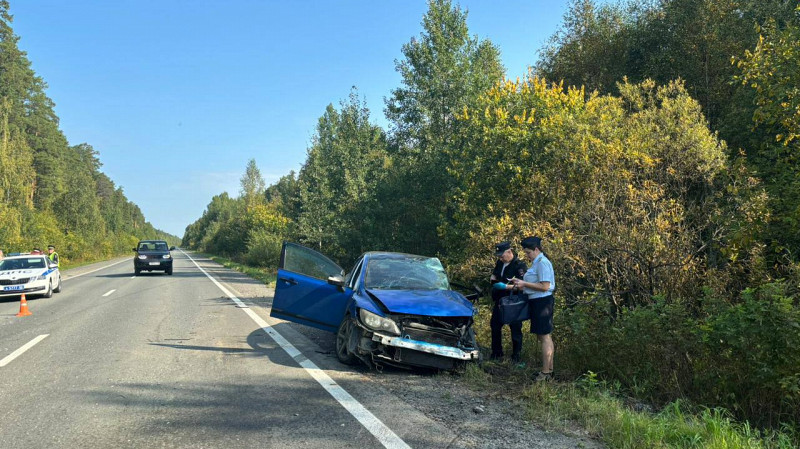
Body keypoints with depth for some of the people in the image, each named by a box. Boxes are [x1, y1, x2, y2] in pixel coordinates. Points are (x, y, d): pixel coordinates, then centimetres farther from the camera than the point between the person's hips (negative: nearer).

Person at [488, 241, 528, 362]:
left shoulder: (520, 265, -16)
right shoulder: (499, 263, 7)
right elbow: (494, 275, 24)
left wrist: (506, 287, -31)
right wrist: (493, 278, 1)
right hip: (499, 301, 7)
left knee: (515, 329, 3)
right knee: (495, 326, 13)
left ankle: (516, 355, 16)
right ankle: (496, 352, 28)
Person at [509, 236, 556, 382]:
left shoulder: (542, 263, -16)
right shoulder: (537, 262, 15)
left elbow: (545, 286, -21)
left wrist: (524, 284, -17)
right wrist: (521, 283, 9)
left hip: (542, 302, -11)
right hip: (538, 302, 11)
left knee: (544, 337, -6)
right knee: (546, 336, 14)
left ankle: (545, 372, -2)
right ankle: (549, 369, 22)